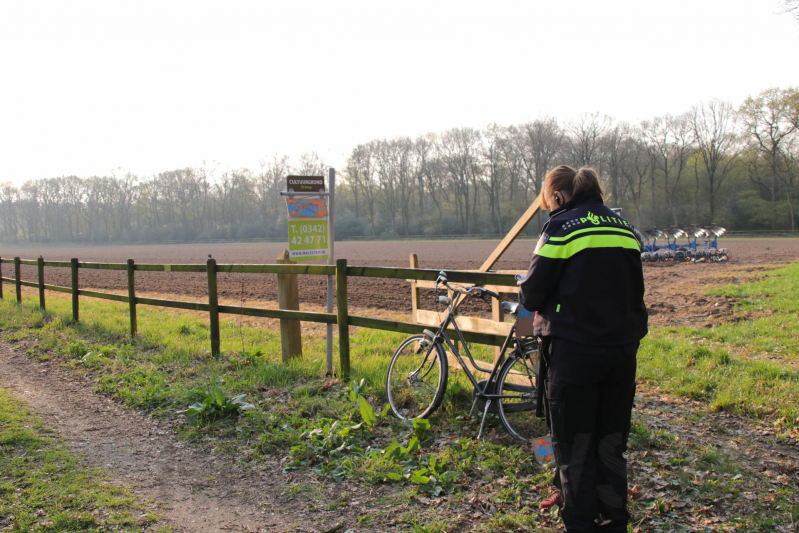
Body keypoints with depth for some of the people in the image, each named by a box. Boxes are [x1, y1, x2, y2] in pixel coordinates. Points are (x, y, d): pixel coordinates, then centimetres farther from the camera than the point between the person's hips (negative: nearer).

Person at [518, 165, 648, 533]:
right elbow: (633, 290, 17)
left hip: (575, 351, -6)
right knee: (612, 444, 16)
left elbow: (533, 293, -9)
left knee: (574, 446, 7)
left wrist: (528, 297, 12)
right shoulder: (625, 227, 11)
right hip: (623, 350, 6)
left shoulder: (562, 226, -8)